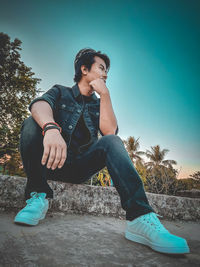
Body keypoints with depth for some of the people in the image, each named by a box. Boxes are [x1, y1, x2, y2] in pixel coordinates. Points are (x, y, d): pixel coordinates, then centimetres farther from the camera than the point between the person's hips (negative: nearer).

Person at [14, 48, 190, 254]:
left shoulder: (98, 104, 15)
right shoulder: (61, 92, 8)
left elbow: (110, 131, -6)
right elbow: (39, 105, -18)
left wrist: (105, 94, -9)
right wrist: (51, 127, -42)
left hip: (81, 168, 2)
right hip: (52, 163, -1)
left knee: (111, 141, -25)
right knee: (33, 123, -25)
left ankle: (140, 218, -34)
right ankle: (38, 197, -22)